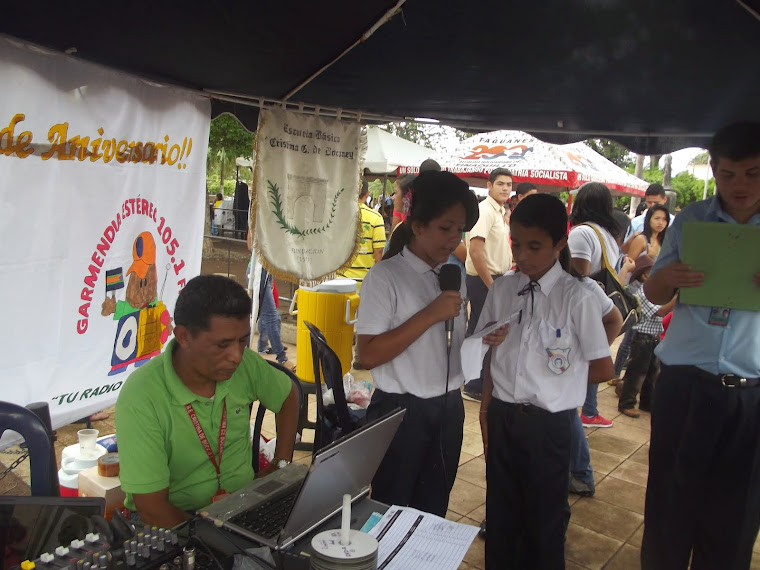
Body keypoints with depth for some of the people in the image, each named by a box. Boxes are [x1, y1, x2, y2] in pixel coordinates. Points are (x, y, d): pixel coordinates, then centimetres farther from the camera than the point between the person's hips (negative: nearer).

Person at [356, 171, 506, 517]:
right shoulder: (386, 276, -14)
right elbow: (369, 354, -21)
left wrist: (484, 339, -4)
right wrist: (430, 314, -25)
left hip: (449, 408, 6)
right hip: (401, 410, -6)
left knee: (433, 510, 19)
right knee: (391, 511, 12)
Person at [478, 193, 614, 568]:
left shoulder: (576, 298, -13)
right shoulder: (502, 289, 0)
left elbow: (603, 369, -4)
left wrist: (556, 381, 1)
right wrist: (486, 411, 6)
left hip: (548, 423, -3)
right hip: (502, 416, 4)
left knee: (545, 522, 14)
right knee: (500, 516, 18)